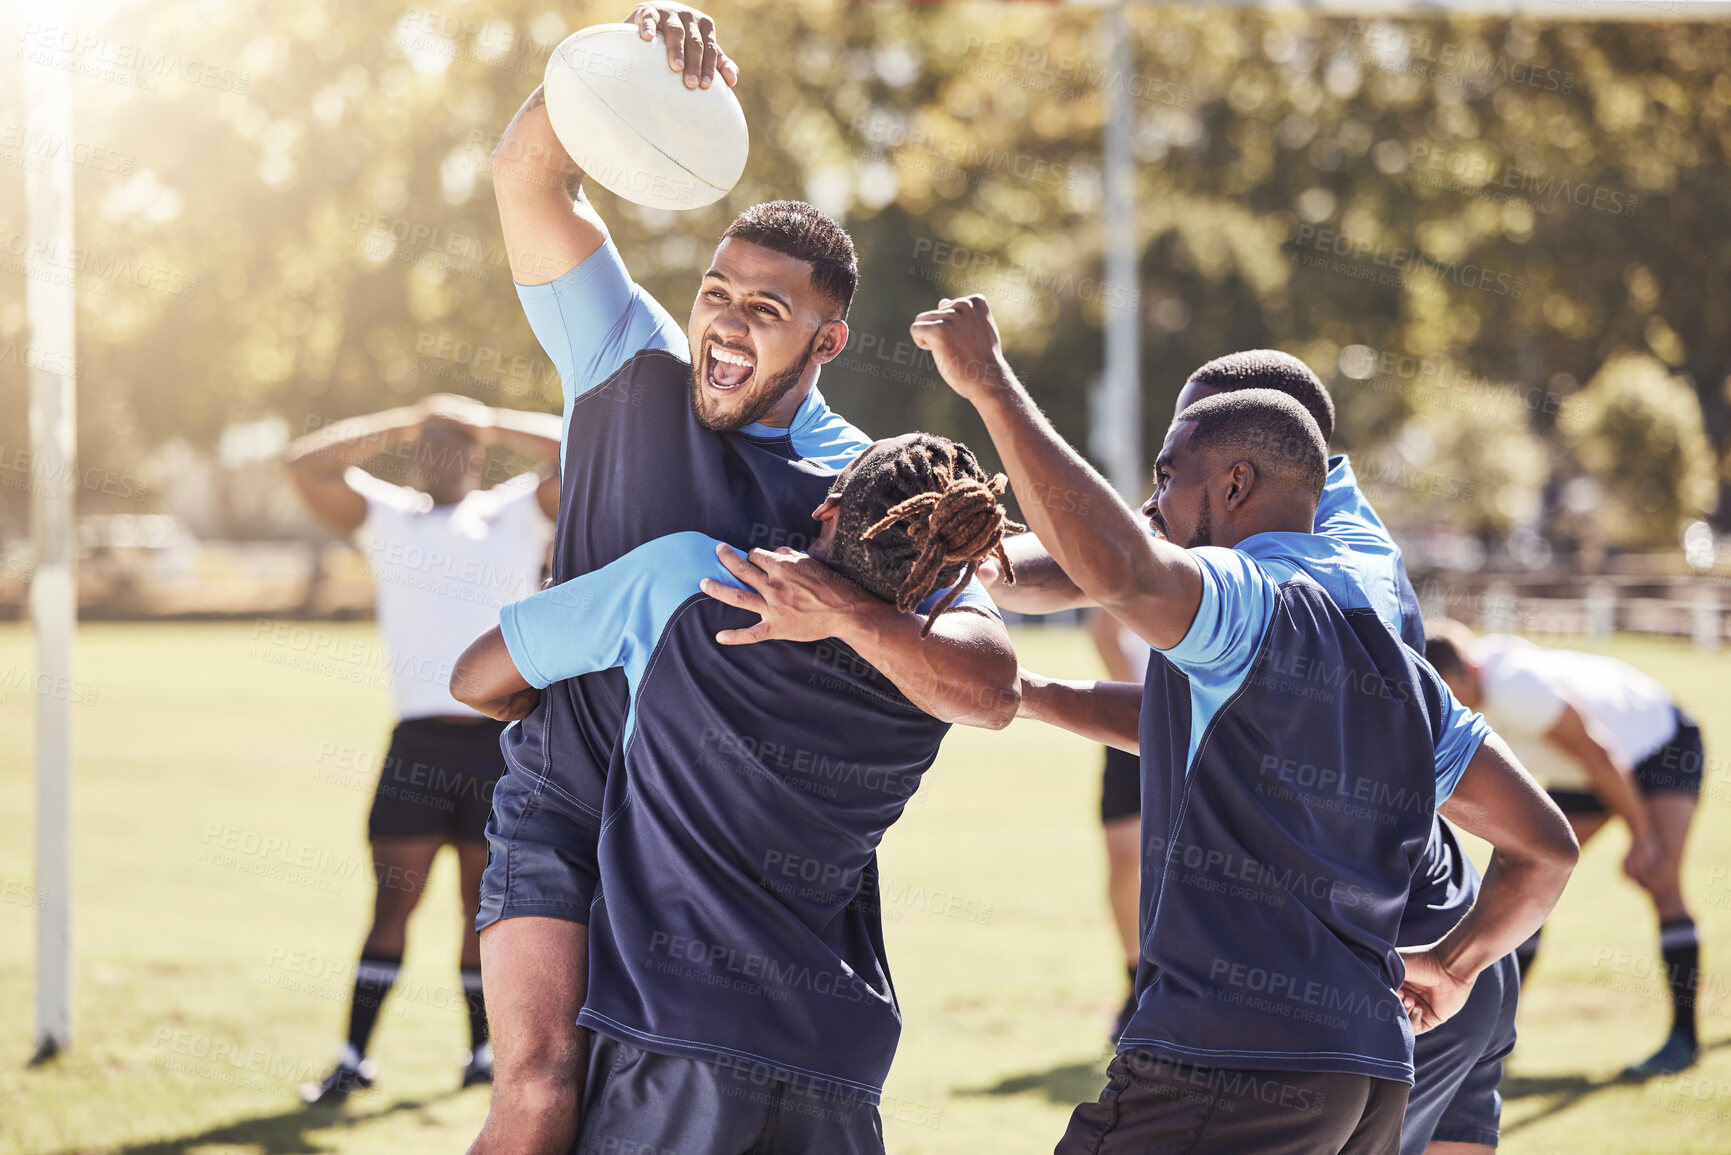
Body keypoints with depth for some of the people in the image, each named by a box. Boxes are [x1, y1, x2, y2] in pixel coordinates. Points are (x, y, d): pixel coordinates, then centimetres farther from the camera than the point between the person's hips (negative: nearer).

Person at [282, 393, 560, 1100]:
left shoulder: (518, 514, 12)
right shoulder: (384, 517, 13)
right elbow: (306, 464, 2)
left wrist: (490, 424, 4)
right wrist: (399, 426, 5)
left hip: (504, 741, 0)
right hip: (421, 742, 0)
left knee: (486, 903, 6)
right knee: (393, 901, -2)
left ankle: (483, 1050, 17)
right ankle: (354, 1056, 1)